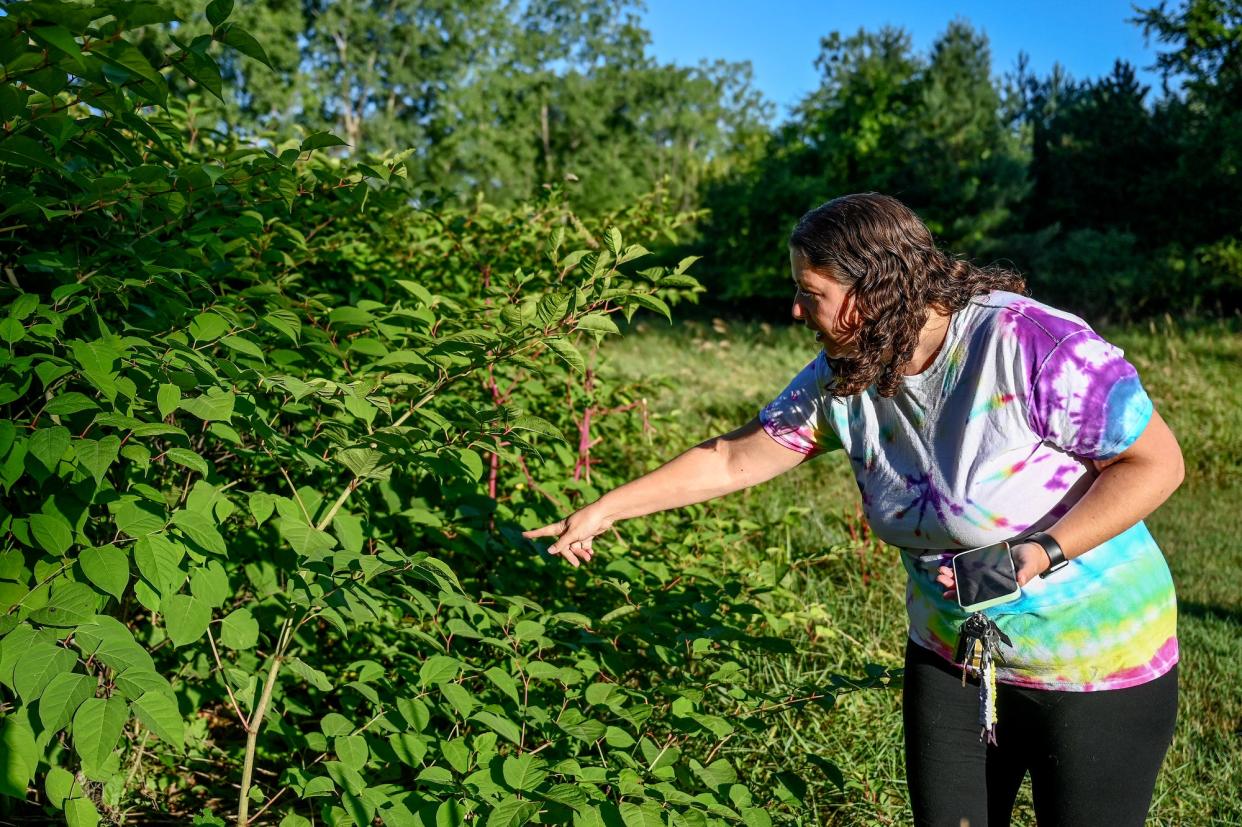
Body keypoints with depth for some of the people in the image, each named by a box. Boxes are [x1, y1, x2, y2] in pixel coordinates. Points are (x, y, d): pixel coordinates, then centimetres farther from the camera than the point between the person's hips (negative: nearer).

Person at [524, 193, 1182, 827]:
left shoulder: (1030, 345, -26)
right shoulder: (839, 377, -7)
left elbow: (1156, 463, -19)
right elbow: (734, 460, 2)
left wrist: (1045, 551, -30)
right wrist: (602, 511, 3)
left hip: (1097, 667, -4)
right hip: (951, 660, 5)